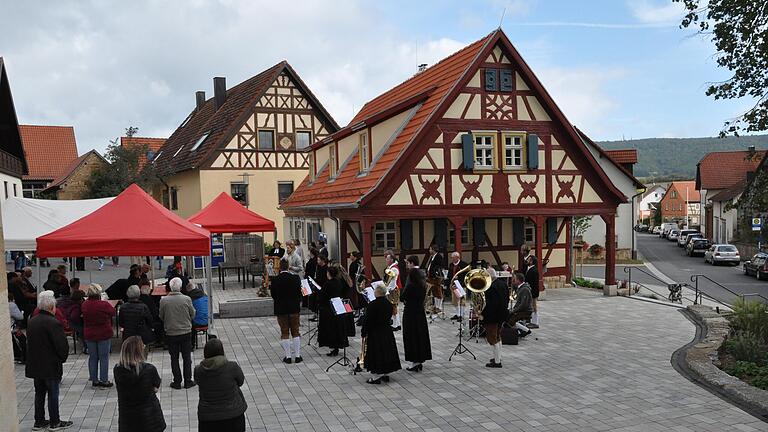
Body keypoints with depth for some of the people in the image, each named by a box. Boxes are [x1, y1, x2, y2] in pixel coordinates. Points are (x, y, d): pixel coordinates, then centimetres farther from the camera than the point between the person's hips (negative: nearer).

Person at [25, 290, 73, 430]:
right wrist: (62, 359, -3)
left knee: (39, 393, 16)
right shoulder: (53, 323, -21)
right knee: (53, 394, 4)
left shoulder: (31, 321, 4)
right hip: (51, 366, -7)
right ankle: (55, 423, 13)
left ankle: (39, 422, 25)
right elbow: (63, 346, -21)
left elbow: (29, 343, 11)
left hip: (35, 366, 7)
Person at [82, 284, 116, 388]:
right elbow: (113, 312, -2)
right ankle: (104, 381, 8)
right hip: (104, 335, -4)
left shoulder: (84, 305, -6)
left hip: (89, 335, 4)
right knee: (104, 357, 5)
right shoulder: (104, 305, -20)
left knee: (92, 357, 14)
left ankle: (94, 380, 21)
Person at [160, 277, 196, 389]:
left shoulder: (163, 301, -13)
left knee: (174, 358, 12)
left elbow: (161, 317, 0)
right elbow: (192, 315, -2)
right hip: (186, 332, 0)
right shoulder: (187, 299, -14)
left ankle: (177, 382, 16)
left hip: (171, 333, 0)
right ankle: (188, 381, 14)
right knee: (187, 357, 11)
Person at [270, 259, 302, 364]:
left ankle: (287, 356, 9)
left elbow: (273, 295, -5)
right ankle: (297, 356, 11)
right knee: (295, 332, 10)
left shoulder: (275, 280, -12)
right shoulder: (295, 278, -10)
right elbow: (299, 292, -2)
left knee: (285, 332, 8)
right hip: (294, 308, 1)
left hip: (281, 309, -1)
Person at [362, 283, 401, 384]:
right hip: (387, 331, 7)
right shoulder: (389, 304, 1)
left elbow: (367, 320, -17)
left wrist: (363, 332, -7)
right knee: (386, 351, 15)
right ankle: (386, 374, 25)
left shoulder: (372, 305, -21)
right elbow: (389, 317, 10)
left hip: (375, 333, -7)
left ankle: (376, 377, 5)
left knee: (375, 353, 1)